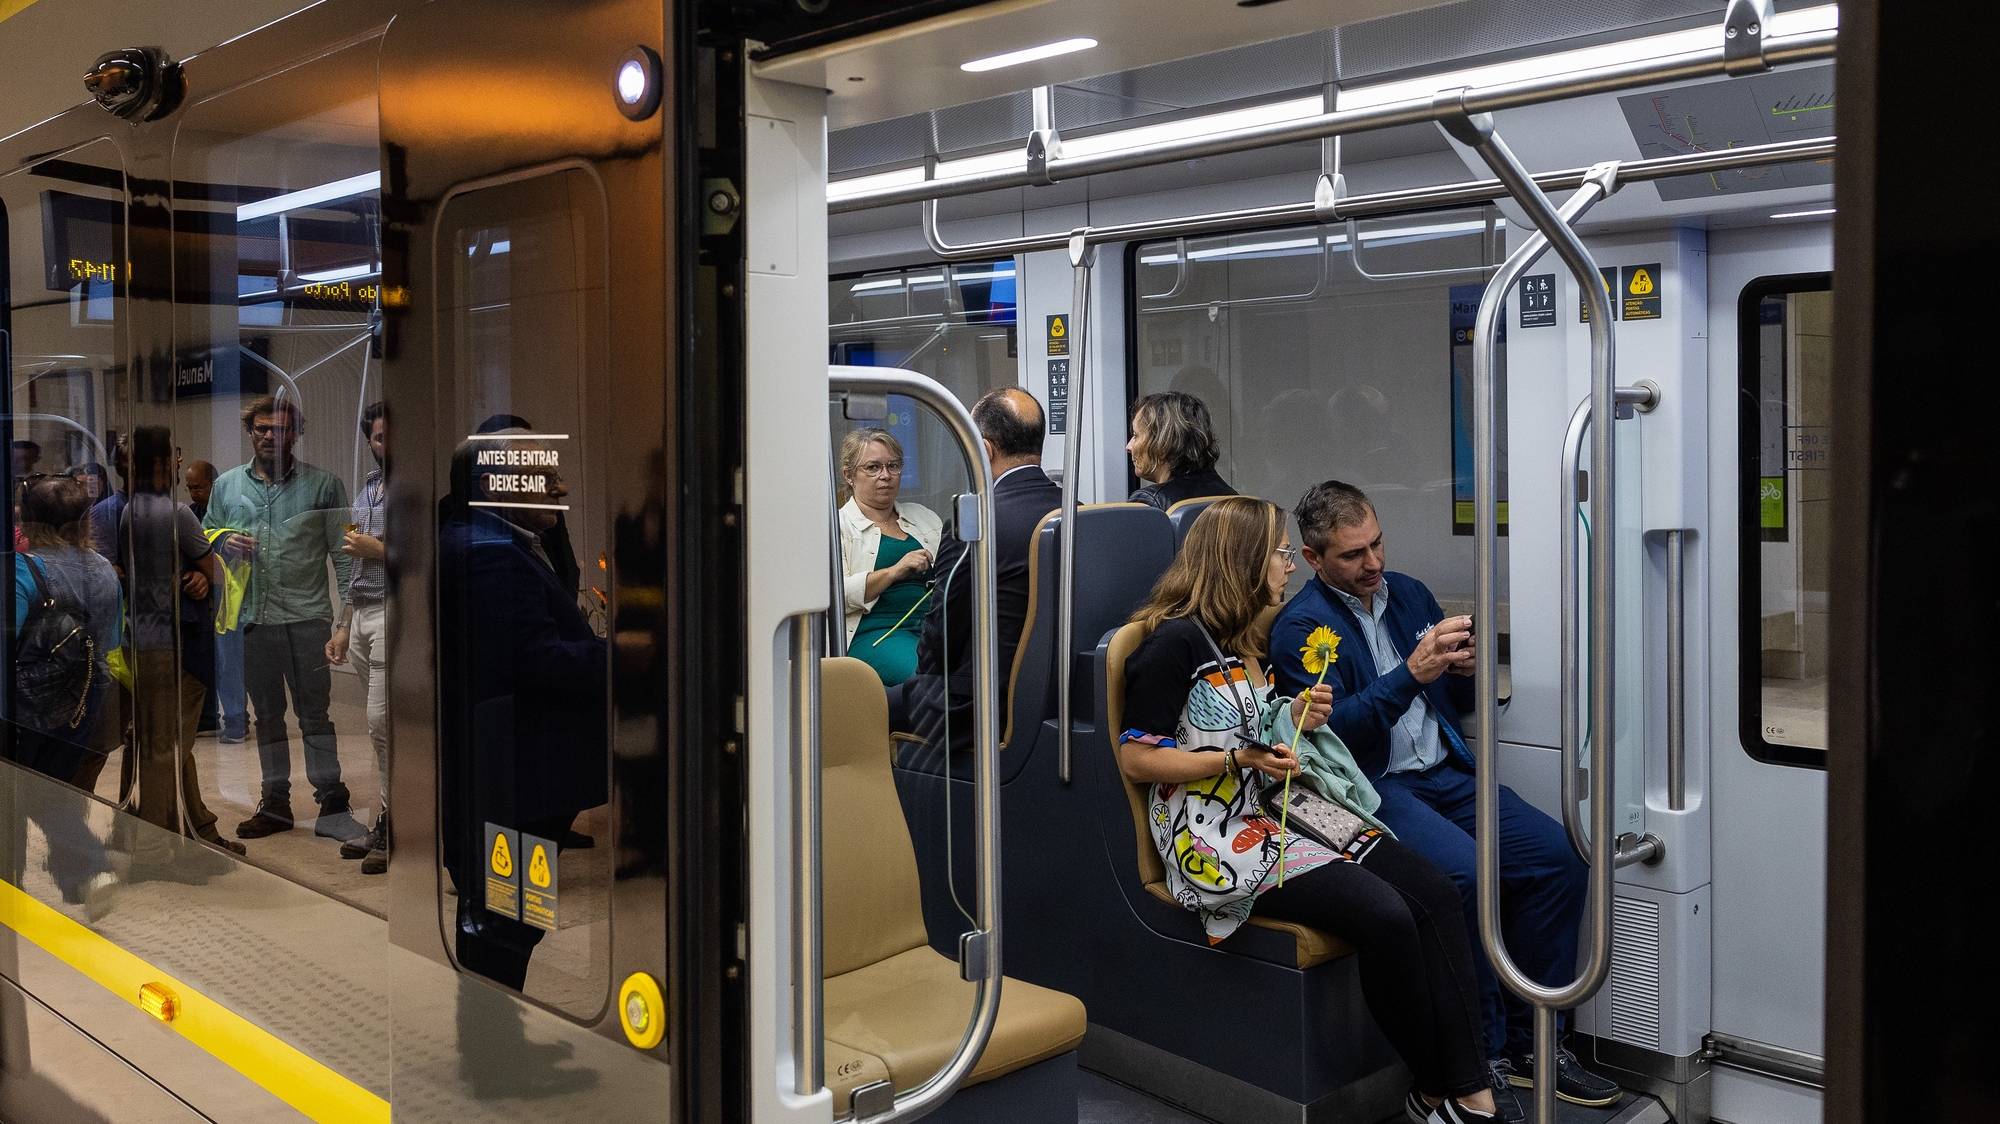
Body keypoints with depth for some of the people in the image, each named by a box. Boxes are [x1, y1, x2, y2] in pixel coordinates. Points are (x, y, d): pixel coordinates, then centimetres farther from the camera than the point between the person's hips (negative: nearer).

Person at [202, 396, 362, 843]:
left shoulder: (322, 483, 2)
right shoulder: (226, 485, 11)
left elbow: (343, 551, 1)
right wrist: (225, 542, -4)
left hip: (307, 616, -3)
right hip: (252, 618, 3)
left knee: (315, 712, -1)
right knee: (267, 714, 12)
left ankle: (332, 805, 3)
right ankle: (275, 802, 21)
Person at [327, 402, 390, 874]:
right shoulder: (366, 490, 19)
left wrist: (378, 549, -13)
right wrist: (343, 628, 22)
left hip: (392, 617, -8)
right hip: (362, 617, 8)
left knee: (382, 722, -10)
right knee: (379, 727, 9)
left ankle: (393, 827, -2)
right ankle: (386, 824, 14)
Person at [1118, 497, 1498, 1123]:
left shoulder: (1239, 639, 18)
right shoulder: (1177, 641, -10)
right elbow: (1135, 760, -12)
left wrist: (1294, 719, 8)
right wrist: (1238, 758, -18)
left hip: (1278, 809, 9)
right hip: (1221, 836, -9)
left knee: (1435, 894, -13)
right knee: (1384, 916, -26)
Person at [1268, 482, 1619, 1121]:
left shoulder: (1409, 593, 15)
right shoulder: (1300, 628, -5)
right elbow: (1331, 730, -18)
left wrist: (1463, 671, -2)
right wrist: (1411, 673, -26)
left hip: (1445, 773, 7)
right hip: (1374, 788, -7)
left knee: (1558, 858, -11)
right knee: (1465, 874, -31)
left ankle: (1530, 1042, 1)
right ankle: (1483, 1056, -13)